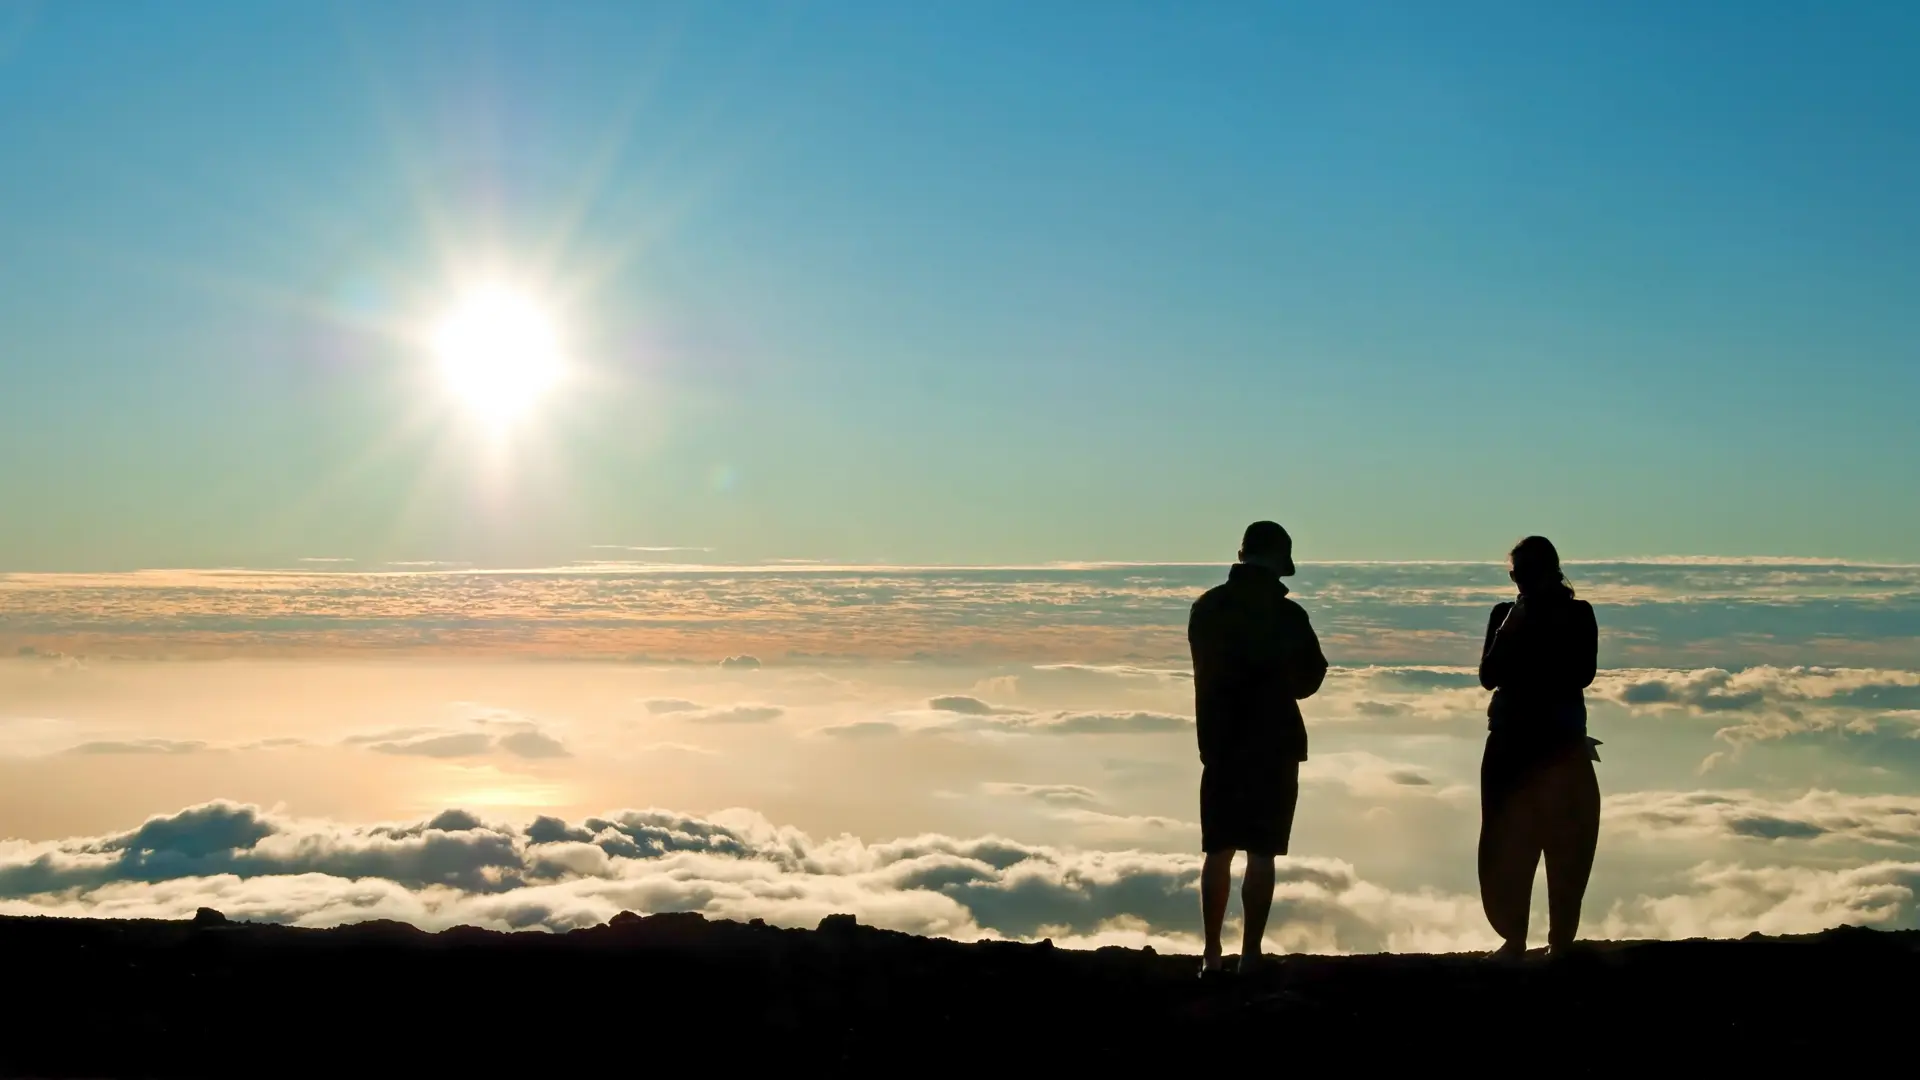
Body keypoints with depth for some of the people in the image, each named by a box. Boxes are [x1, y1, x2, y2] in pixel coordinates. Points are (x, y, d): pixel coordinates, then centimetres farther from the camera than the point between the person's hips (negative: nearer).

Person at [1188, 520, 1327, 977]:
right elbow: (1309, 678, 0)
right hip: (1274, 746, -4)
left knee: (1218, 851, 11)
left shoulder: (1206, 608, 1)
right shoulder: (1286, 615, -12)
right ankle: (1250, 955, 1)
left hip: (1219, 745, 4)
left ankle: (1212, 954, 11)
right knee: (1261, 854, 1)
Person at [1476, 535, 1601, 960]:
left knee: (1566, 849, -1)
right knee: (1508, 845, 2)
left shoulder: (1578, 615, 0)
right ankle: (1513, 938, 11)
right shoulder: (1505, 614, 4)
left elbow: (1582, 674, -12)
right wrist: (1511, 630, -13)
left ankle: (1560, 942, 7)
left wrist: (1552, 628, -14)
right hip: (1512, 742, 2)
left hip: (1564, 742, -1)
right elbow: (1488, 676, -4)